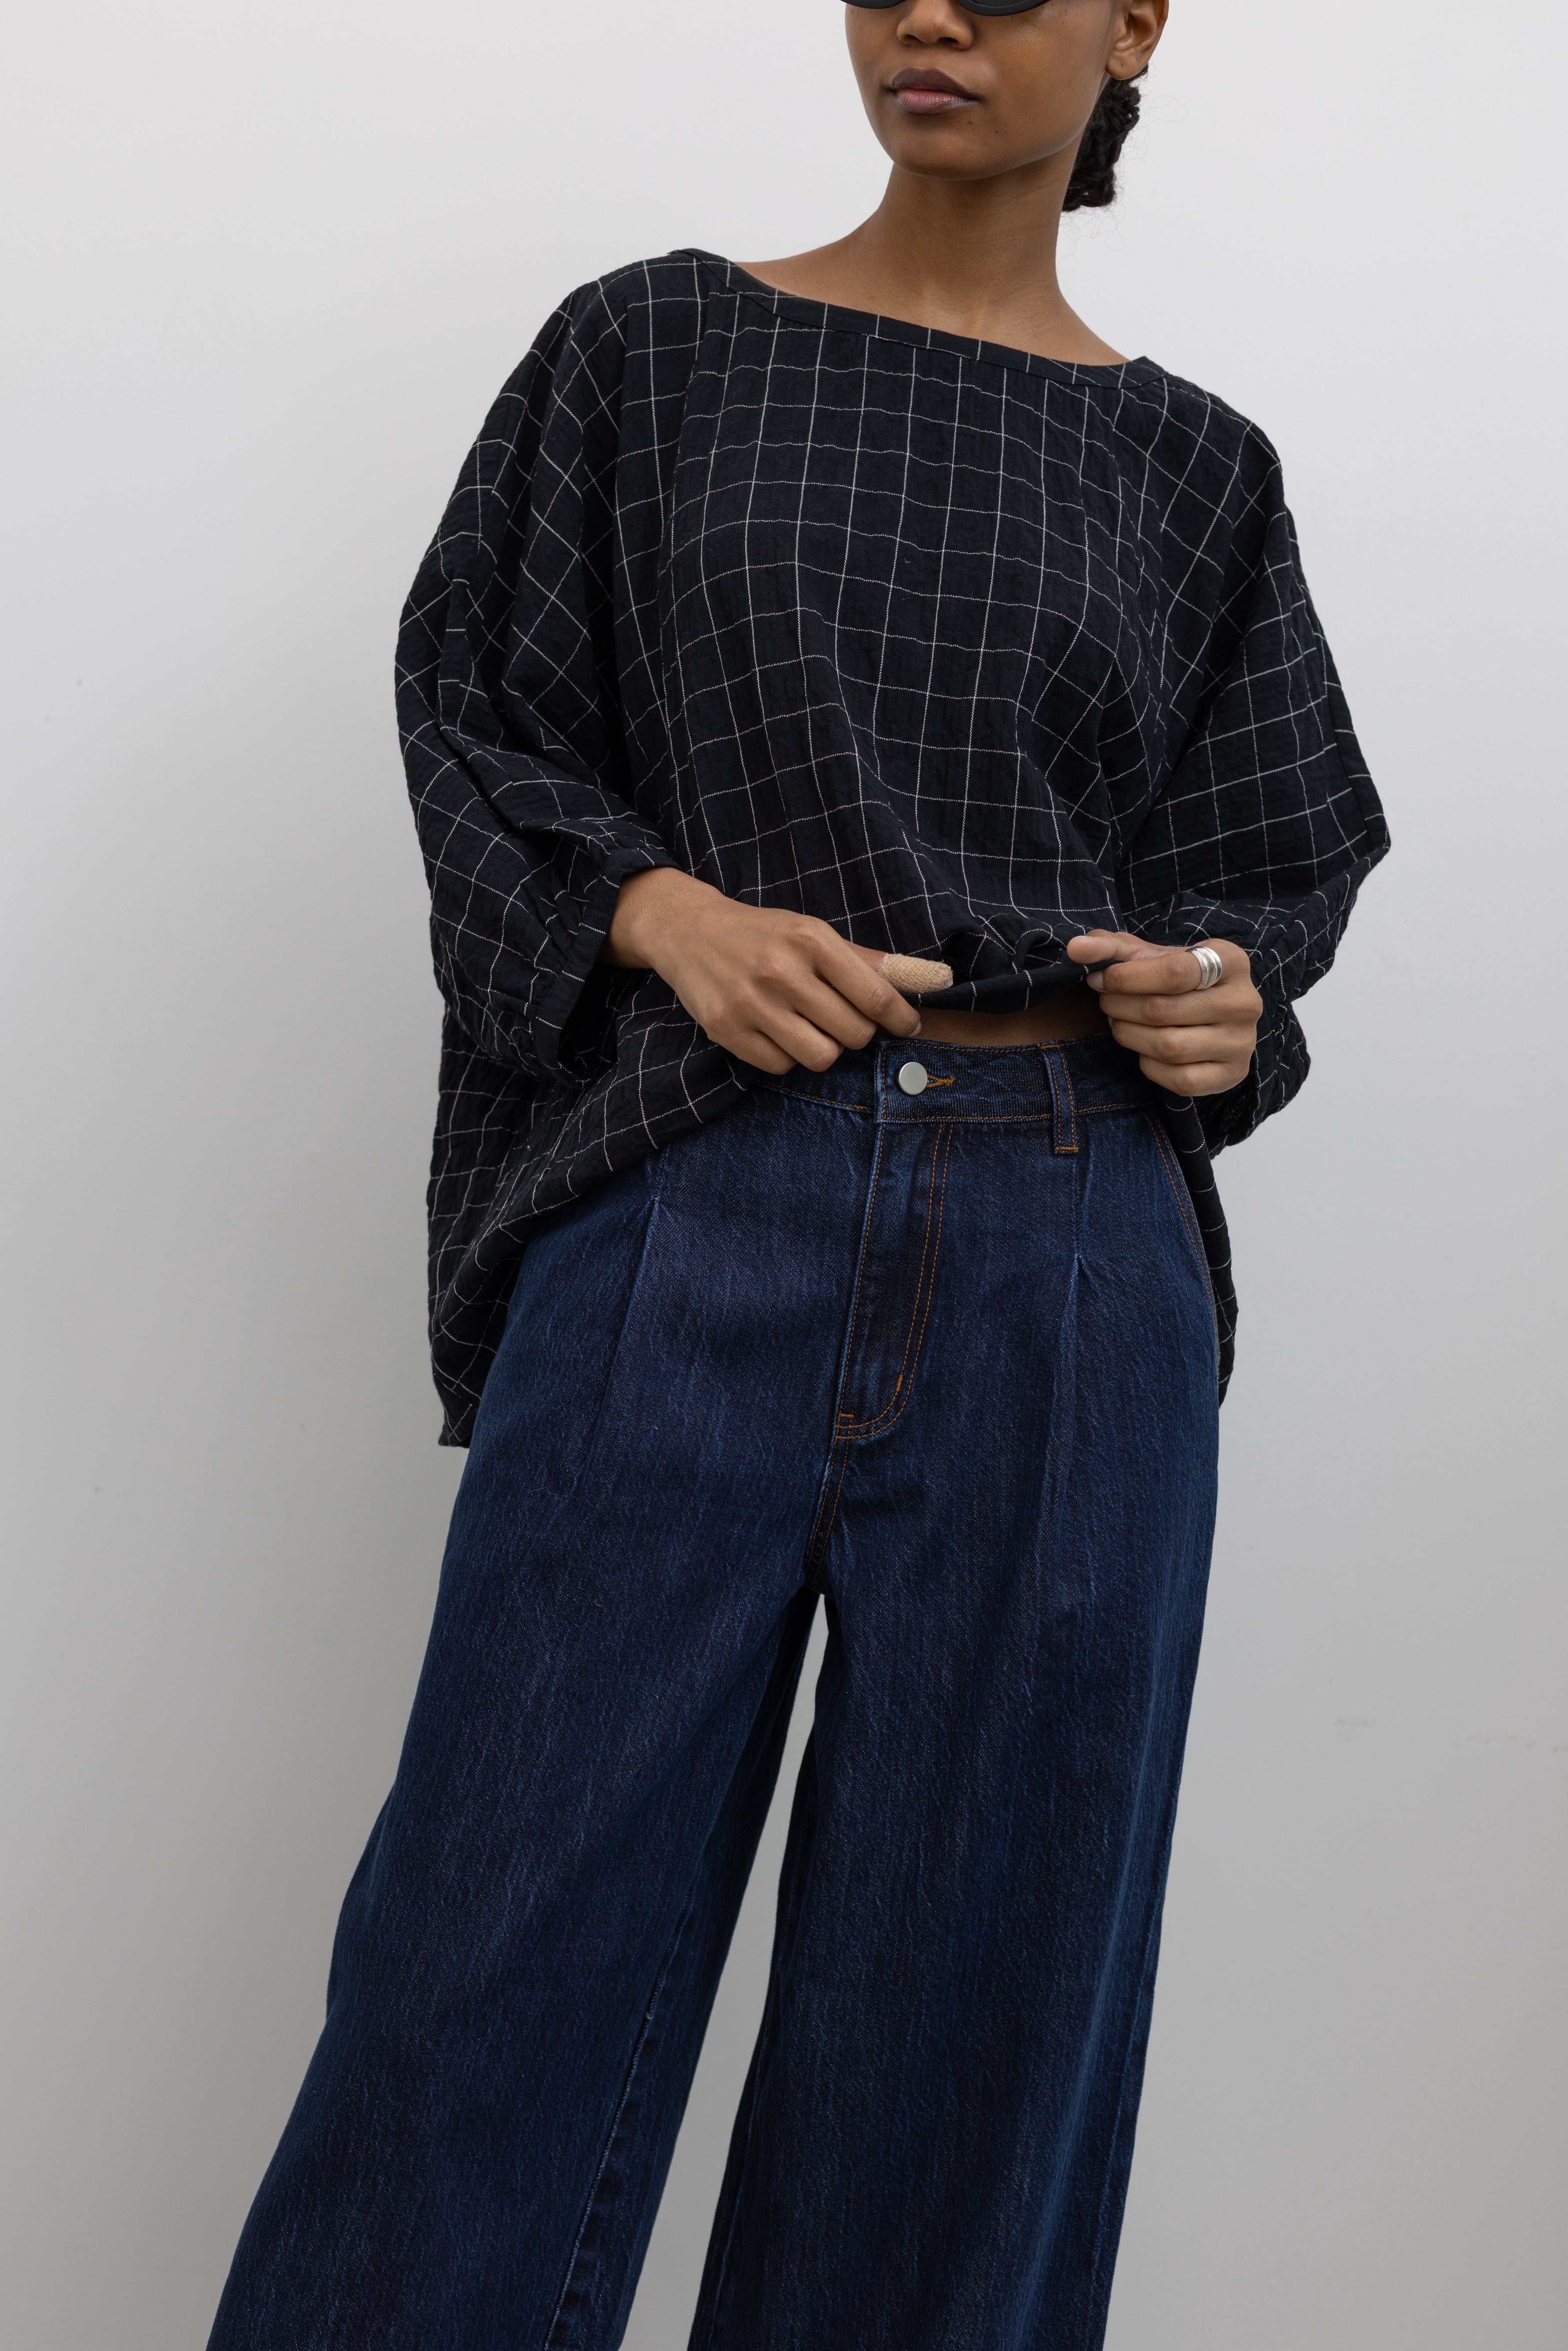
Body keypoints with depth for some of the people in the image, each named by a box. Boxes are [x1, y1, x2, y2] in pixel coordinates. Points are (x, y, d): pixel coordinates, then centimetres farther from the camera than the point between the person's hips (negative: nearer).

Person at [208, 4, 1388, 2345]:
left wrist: (1226, 995, -4)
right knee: (514, 1945, 1)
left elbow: (1269, 860, 18)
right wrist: (659, 905, -10)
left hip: (1071, 1263, 2)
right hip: (692, 1225, -1)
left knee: (980, 1976, 7)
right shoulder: (651, 350, 9)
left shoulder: (1188, 466, 12)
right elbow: (474, 710, 8)